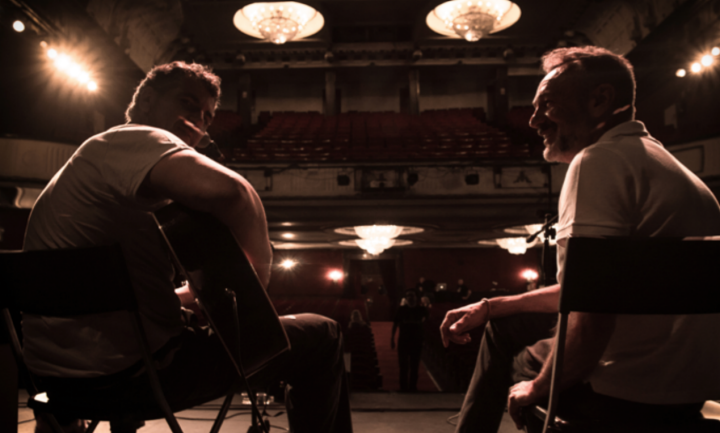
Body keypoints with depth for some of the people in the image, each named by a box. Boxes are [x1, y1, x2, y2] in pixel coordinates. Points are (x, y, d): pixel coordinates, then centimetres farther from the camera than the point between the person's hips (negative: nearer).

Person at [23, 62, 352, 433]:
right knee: (320, 337, -3)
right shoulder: (139, 139, -10)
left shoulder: (101, 154, 20)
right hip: (127, 370, -10)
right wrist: (260, 267, -19)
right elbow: (224, 189, -36)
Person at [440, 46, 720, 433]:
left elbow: (594, 311, -29)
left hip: (636, 396, -9)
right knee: (504, 324, 20)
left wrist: (540, 386, -11)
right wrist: (488, 307, 16)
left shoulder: (600, 161, -18)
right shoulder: (650, 158, 15)